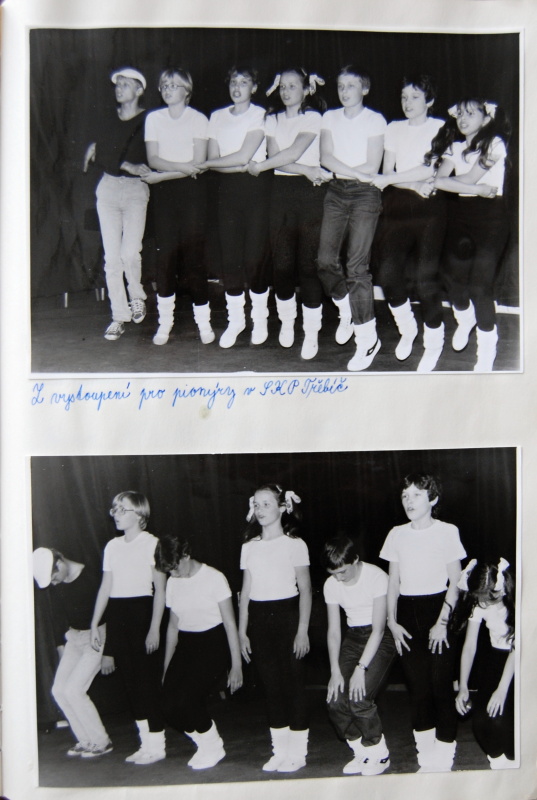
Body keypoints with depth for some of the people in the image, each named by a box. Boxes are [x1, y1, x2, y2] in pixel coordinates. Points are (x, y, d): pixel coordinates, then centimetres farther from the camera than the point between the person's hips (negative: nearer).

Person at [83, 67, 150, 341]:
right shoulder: (105, 121, 14)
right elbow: (100, 158, 6)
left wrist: (103, 152, -5)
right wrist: (126, 165, -11)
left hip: (136, 189, -4)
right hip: (108, 188, 4)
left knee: (130, 252, -15)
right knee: (111, 257, -2)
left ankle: (137, 298, 14)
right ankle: (119, 316, 3)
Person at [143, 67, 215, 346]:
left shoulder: (198, 119, 3)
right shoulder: (153, 118, 11)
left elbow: (198, 164, -7)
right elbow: (153, 159, 1)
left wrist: (161, 175, -9)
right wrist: (182, 166, -14)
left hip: (191, 189, -2)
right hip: (163, 191, 2)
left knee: (193, 252, -7)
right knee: (166, 252, -3)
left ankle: (203, 321, 1)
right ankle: (164, 321, 3)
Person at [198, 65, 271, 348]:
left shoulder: (260, 115, 1)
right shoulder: (217, 117, 14)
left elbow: (244, 156, -11)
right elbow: (214, 159, 5)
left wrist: (204, 164, -6)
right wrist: (238, 166, -13)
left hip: (256, 186, -3)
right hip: (227, 187, 4)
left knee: (255, 255, -6)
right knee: (229, 254, -1)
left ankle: (260, 318, 8)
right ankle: (235, 319, 10)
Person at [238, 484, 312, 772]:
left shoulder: (294, 544, -5)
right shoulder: (249, 546, 7)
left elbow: (305, 590, -5)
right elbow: (246, 592, 9)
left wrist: (303, 629, -10)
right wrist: (242, 631, 6)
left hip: (286, 614, -4)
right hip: (258, 618, 4)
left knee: (293, 682, 2)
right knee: (270, 683, 10)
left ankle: (298, 751, 16)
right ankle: (280, 751, 23)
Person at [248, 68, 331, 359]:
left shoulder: (313, 117, 2)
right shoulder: (272, 119, 15)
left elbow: (294, 152, -11)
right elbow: (275, 156, 1)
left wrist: (259, 166, -5)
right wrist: (307, 170, -11)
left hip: (310, 192, -3)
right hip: (281, 190, 4)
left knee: (308, 261, -6)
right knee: (282, 260, 1)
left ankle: (312, 331, -1)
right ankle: (286, 320, 20)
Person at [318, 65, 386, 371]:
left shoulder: (375, 120, 2)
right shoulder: (330, 117, 14)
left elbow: (372, 167, -7)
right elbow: (326, 157, 0)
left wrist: (339, 170, -4)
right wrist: (355, 172, -9)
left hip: (365, 193, -4)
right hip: (336, 191, 4)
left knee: (357, 265, -14)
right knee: (325, 259, -7)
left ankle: (368, 337, -7)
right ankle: (347, 310, 22)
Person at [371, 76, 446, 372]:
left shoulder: (440, 128, 5)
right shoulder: (394, 128, 17)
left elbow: (432, 169, -10)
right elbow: (387, 171, 8)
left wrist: (388, 179, -12)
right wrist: (414, 186, -9)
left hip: (429, 206, -3)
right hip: (397, 203, 4)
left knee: (426, 276, -10)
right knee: (388, 272, -7)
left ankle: (434, 343, 5)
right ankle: (407, 329, 18)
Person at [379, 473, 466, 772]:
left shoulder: (447, 531, -4)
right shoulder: (397, 534, 6)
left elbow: (454, 583, -2)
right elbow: (393, 581, 11)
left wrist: (442, 622, -9)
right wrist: (392, 621, 3)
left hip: (436, 609, -3)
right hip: (407, 615, 3)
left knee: (441, 686, -3)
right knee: (418, 687, 7)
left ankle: (443, 760, 11)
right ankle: (426, 760, 19)